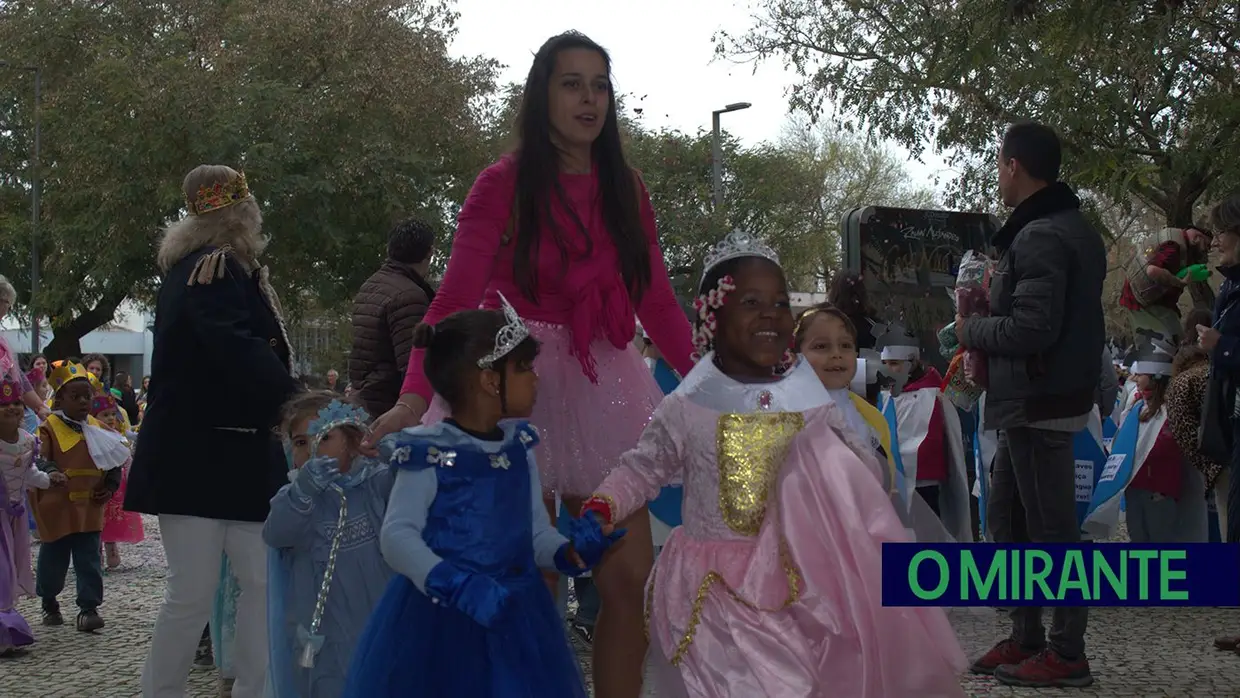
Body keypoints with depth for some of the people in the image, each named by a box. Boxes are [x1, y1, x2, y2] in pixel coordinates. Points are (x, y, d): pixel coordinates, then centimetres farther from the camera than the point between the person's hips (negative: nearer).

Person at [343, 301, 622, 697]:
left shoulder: (519, 449, 8)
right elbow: (397, 535, -17)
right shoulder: (429, 456, -12)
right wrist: (453, 585, -28)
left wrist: (568, 552, -10)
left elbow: (536, 531, 12)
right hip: (441, 621, -6)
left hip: (515, 618, 6)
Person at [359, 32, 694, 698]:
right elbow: (454, 299, -12)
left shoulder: (625, 190, 10)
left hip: (603, 389, 4)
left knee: (631, 579, 0)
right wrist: (414, 396, -24)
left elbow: (657, 303, 12)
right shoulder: (504, 184, -4)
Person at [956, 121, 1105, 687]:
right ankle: (1026, 639, 23)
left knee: (1051, 524, -5)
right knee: (1007, 516, 17)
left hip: (1038, 403, -11)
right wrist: (990, 316, 12)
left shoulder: (1038, 238, -18)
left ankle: (1066, 655, 1)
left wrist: (971, 331, -8)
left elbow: (1031, 329, -25)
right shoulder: (1076, 229, 15)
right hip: (1038, 399, 11)